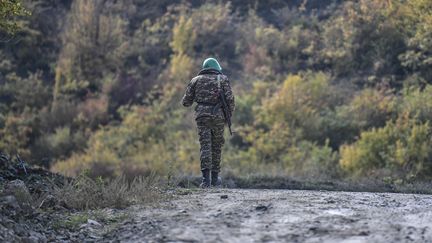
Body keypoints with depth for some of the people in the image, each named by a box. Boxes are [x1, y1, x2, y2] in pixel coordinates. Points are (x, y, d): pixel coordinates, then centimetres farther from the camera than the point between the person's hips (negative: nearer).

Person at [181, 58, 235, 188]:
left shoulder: (196, 80, 12)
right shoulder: (223, 79, 9)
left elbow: (186, 102, 10)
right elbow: (230, 98, -3)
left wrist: (194, 97, 31)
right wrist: (229, 114, 10)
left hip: (202, 115, 0)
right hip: (218, 116, 0)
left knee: (205, 146, -4)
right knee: (216, 146, 13)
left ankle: (206, 178, -20)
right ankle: (215, 178, 21)